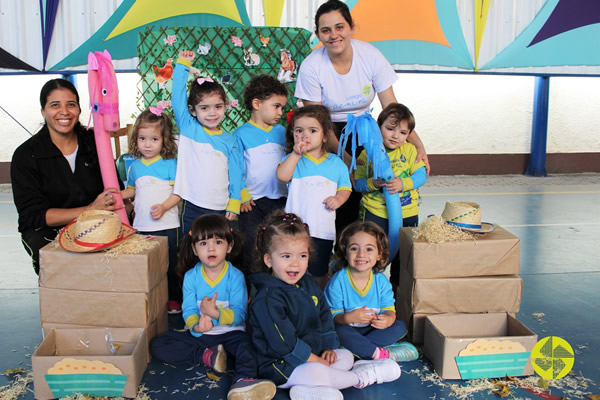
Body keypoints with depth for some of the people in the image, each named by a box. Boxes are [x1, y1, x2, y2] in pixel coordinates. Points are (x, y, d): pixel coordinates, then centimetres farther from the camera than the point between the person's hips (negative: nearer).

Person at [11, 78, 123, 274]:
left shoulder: (94, 142, 2)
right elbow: (33, 214, -12)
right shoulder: (25, 155, -6)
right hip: (45, 231, -2)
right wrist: (90, 210, -23)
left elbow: (115, 190, 6)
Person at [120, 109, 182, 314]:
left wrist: (164, 207, -21)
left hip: (166, 225, -4)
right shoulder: (135, 166, 9)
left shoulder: (170, 164, -6)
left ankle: (174, 299, 18)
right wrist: (118, 194, 2)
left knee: (170, 264, 4)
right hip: (141, 226, 5)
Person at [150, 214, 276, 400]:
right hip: (198, 334, 3)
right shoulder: (191, 276, -3)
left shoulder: (235, 276, -10)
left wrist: (215, 313, -33)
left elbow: (239, 313, -15)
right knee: (157, 345, -15)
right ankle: (207, 355, -17)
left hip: (229, 332, -3)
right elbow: (189, 310, -7)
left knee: (247, 346, -34)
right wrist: (196, 326, -31)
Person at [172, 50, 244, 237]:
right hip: (192, 208, -1)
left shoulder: (229, 140, 6)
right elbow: (177, 97, -5)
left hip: (221, 209, 1)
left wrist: (234, 205, 3)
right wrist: (183, 64, -5)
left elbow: (235, 173, 7)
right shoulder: (188, 128, 3)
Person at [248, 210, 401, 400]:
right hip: (279, 365, -9)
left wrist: (329, 347, 1)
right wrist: (318, 361, -17)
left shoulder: (309, 284, 6)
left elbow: (325, 317, 15)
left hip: (313, 355, 9)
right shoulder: (268, 299, -22)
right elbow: (285, 344, -24)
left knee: (346, 356, 8)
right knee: (315, 372, -32)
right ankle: (361, 377, -7)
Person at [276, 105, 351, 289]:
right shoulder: (292, 158, 1)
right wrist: (296, 154, -21)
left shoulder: (335, 162, 6)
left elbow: (345, 187, 10)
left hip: (323, 230, 1)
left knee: (319, 272, 15)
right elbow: (282, 176, -19)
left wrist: (338, 199, -11)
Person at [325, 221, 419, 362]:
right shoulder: (338, 281, -15)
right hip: (349, 329, -4)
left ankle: (355, 348, -22)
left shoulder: (381, 280, -4)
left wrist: (388, 319, -29)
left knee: (400, 327, -14)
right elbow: (334, 316, -14)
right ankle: (379, 354, -23)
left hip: (373, 329, 5)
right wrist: (347, 318, -37)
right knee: (340, 331, -35)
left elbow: (389, 309, -4)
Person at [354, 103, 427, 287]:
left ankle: (398, 284, 33)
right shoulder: (368, 153, -3)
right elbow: (357, 183, -4)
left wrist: (403, 184, -21)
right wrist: (373, 183, -24)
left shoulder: (410, 150, 3)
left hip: (407, 212, 2)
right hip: (375, 212, -2)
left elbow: (421, 176, -4)